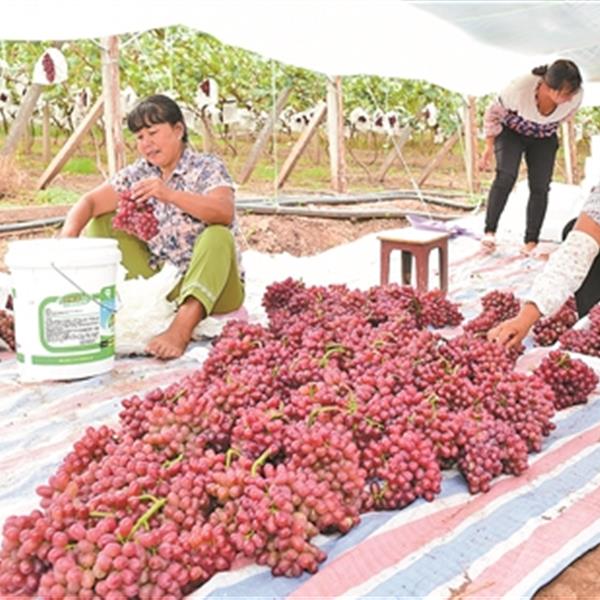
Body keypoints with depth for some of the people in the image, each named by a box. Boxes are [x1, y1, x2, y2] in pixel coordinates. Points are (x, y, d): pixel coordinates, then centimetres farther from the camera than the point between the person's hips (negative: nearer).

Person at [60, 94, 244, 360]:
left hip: (213, 287, -4)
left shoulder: (207, 167, -7)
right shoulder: (138, 174, 6)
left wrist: (169, 194, -39)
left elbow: (225, 212, -27)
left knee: (218, 236, -35)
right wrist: (70, 232, -26)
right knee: (101, 223, 1)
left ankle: (181, 327, -47)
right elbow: (91, 202, -5)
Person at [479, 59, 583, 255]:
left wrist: (549, 128, 15)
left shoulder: (576, 96, -27)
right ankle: (489, 230, -16)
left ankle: (531, 241, -1)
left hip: (544, 138, 3)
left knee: (540, 187, -8)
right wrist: (489, 148, -15)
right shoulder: (520, 88, -37)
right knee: (506, 176, -24)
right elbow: (493, 114, -18)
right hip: (511, 131, -3)